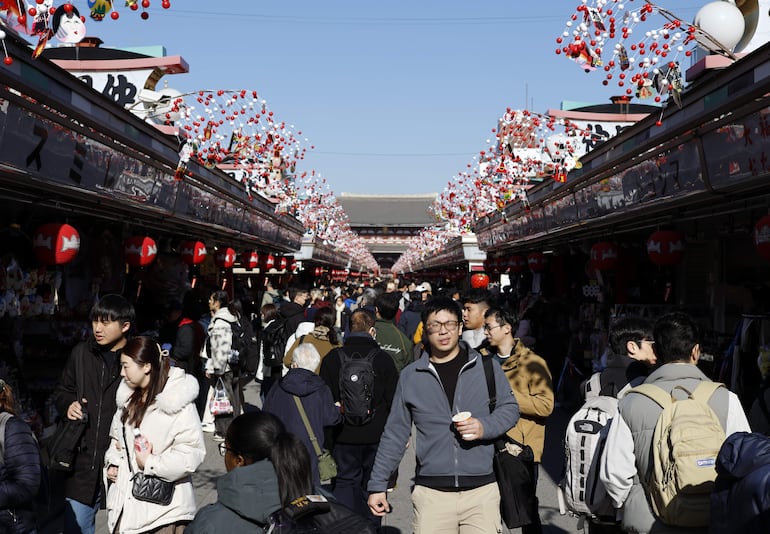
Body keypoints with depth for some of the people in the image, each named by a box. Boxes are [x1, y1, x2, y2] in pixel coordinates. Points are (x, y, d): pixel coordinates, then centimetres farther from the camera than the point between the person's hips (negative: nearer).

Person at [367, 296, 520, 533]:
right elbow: (395, 434, 10)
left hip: (482, 490, 0)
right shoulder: (409, 376, 6)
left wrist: (485, 427, -11)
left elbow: (509, 408, 10)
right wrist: (377, 485, 9)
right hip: (431, 493, 1)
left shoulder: (486, 367, 3)